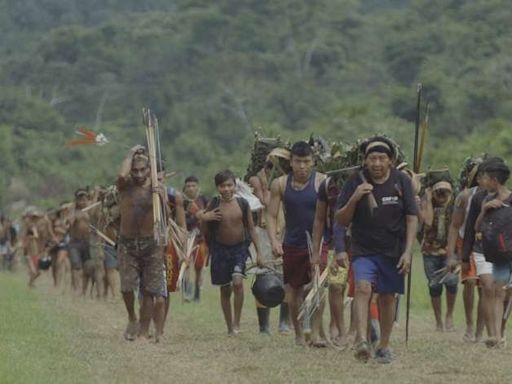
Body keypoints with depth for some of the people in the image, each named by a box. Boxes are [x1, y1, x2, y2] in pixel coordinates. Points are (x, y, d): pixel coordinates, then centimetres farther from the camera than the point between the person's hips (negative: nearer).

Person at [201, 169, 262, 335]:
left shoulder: (242, 204, -3)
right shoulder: (214, 205, -4)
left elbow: (251, 228, 4)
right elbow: (204, 232, 3)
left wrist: (258, 251, 1)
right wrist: (204, 219, -17)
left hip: (240, 248, -1)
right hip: (221, 249, 1)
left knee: (237, 282, -22)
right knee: (225, 289, 8)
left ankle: (237, 321, -9)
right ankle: (230, 327, 19)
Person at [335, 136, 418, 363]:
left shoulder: (401, 182, -1)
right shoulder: (356, 181, -3)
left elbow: (412, 219, 1)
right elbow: (341, 221, -2)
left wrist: (407, 251, -8)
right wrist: (354, 199, -19)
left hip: (393, 251, 1)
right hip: (364, 249, -1)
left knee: (387, 297, 8)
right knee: (363, 287, -23)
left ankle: (384, 346, 25)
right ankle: (362, 341, -32)